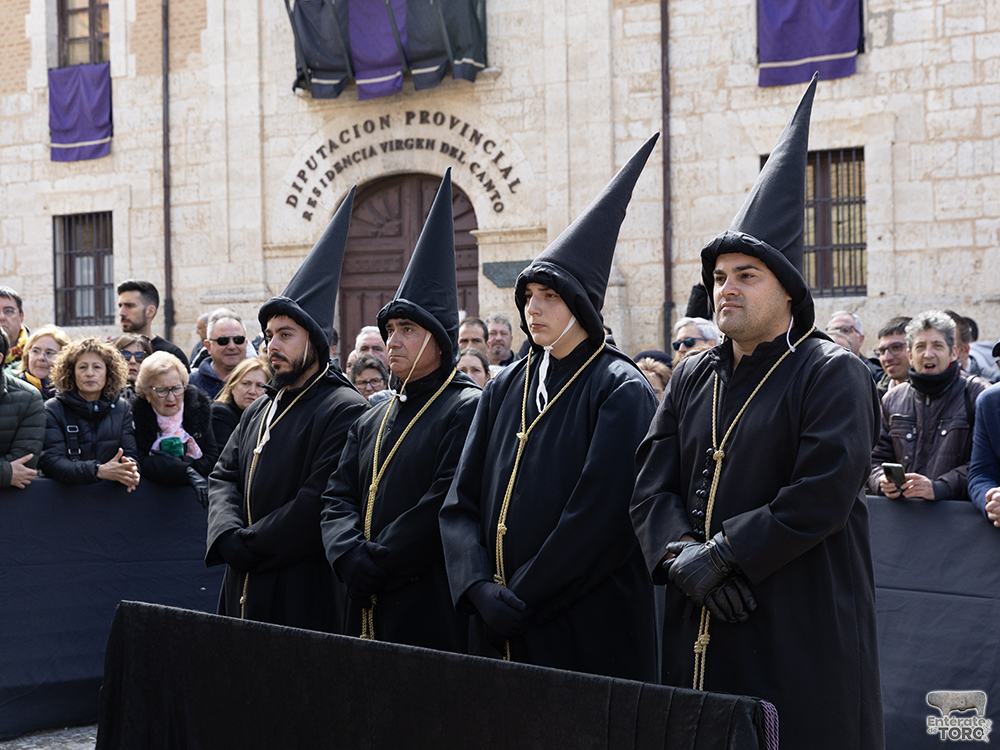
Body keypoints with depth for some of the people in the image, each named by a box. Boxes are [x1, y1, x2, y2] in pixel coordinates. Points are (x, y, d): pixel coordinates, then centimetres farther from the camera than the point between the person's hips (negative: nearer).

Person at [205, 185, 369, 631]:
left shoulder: (343, 410, -9)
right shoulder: (258, 412, 19)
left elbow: (321, 499, -17)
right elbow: (223, 477, 13)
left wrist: (251, 545, -14)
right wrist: (229, 536, -8)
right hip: (244, 591, 8)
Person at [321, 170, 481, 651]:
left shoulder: (467, 411, -6)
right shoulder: (372, 422, 19)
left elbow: (448, 504, -16)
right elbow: (338, 499, 10)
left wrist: (377, 563, -15)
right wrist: (350, 557, -10)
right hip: (368, 612, 7)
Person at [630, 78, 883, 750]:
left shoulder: (833, 374, -5)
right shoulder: (692, 379, 14)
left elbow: (821, 498, -16)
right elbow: (652, 486, 7)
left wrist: (719, 555, -14)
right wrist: (682, 554, -12)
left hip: (802, 635, -5)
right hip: (702, 632, 6)